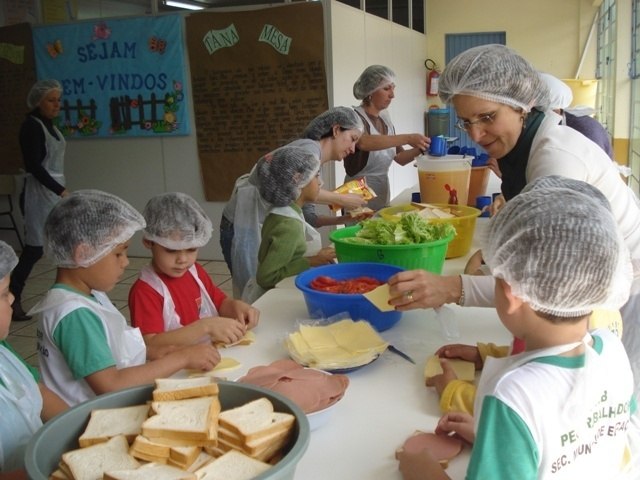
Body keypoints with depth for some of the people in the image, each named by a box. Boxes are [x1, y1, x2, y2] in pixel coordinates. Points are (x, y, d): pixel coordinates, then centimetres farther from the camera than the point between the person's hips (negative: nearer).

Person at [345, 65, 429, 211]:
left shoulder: (384, 119, 10)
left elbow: (400, 158, 12)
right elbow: (363, 142, -34)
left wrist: (420, 148, -6)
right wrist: (407, 138, -38)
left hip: (383, 194, 7)